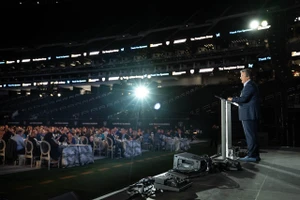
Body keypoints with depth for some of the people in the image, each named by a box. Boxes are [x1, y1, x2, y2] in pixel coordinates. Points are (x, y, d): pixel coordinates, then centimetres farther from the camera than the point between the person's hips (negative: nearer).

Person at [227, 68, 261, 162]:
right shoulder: (250, 85, 19)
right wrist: (236, 99, 11)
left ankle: (252, 156, -1)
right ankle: (255, 155, 21)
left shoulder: (249, 85, -15)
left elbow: (243, 98, -23)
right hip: (251, 115, 11)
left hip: (249, 115, -11)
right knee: (252, 136, 14)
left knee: (250, 136, -6)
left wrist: (232, 99, -10)